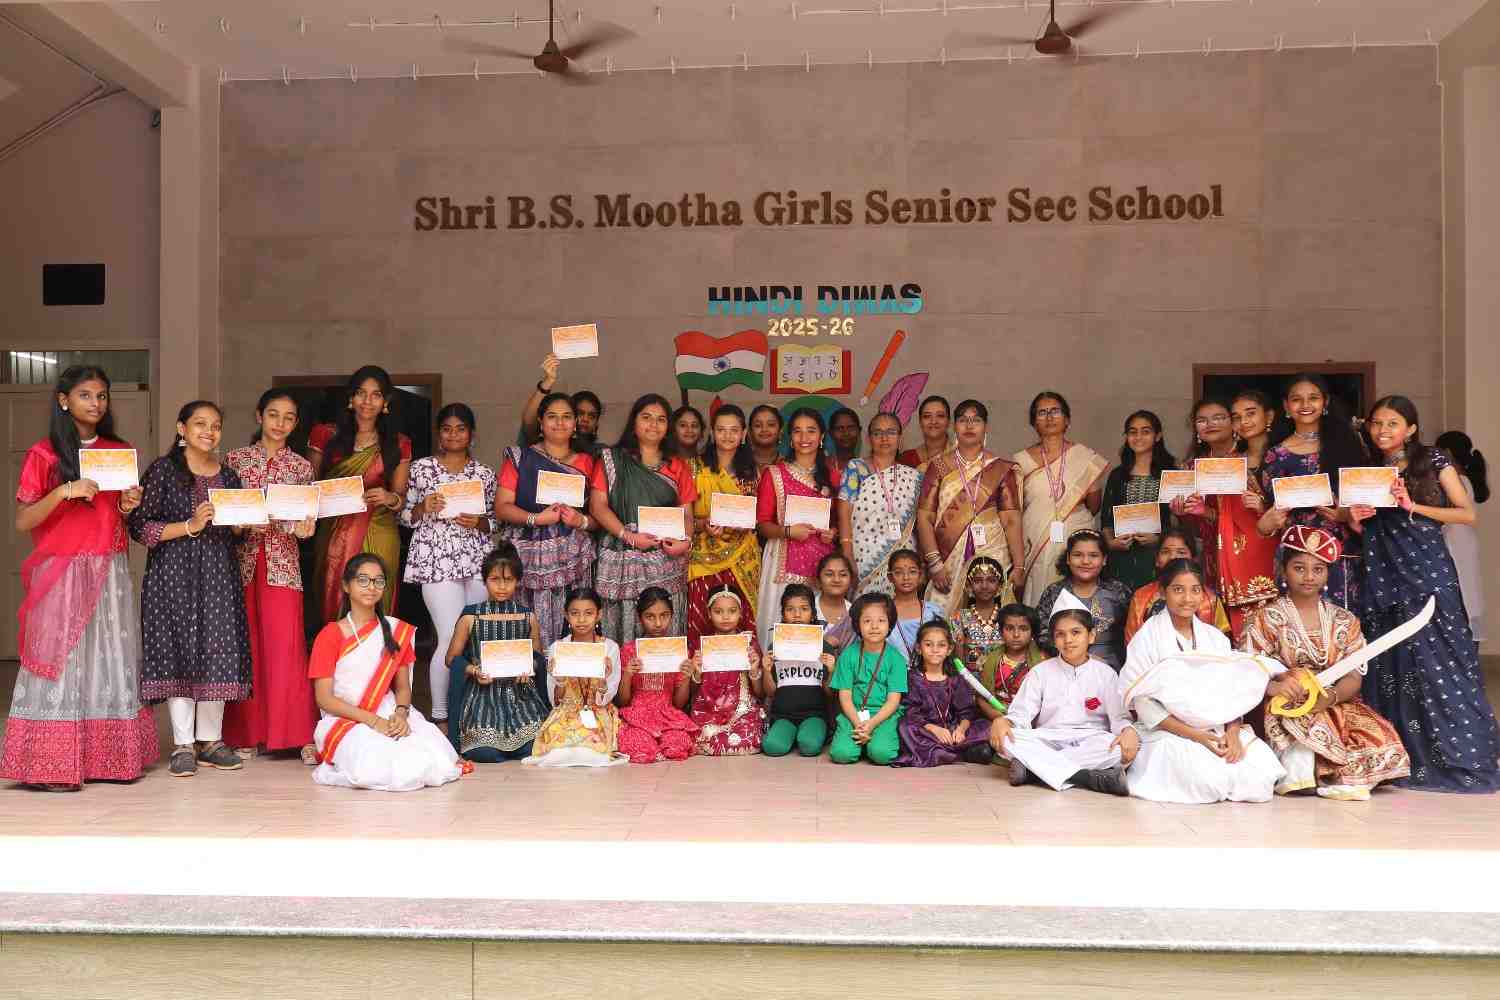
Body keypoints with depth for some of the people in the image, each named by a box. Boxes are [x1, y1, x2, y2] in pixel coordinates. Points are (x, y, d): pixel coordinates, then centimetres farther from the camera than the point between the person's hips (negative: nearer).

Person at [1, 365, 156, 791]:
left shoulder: (120, 452, 11)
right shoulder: (43, 454, -2)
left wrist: (129, 505, -1)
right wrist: (63, 492, -21)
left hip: (111, 573, 4)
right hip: (61, 573, -4)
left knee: (111, 662, 4)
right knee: (61, 663, -4)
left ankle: (109, 757, 10)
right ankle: (53, 765, 2)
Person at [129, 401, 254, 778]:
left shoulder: (228, 475, 13)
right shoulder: (163, 470, -2)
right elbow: (140, 527, -8)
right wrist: (191, 526, -15)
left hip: (219, 573, 4)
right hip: (174, 574, -4)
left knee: (219, 652, 2)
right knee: (178, 652, -3)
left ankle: (210, 739, 13)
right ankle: (183, 744, 6)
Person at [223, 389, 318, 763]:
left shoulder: (302, 467, 8)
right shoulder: (235, 459, 8)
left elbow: (307, 520, 5)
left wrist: (304, 525, -17)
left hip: (282, 562, -1)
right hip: (241, 560, 1)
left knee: (286, 646, -7)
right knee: (246, 645, 5)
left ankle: (301, 735, -3)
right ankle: (247, 733, 15)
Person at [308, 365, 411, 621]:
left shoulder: (398, 444, 10)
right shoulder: (326, 436, 8)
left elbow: (401, 496, 9)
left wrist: (391, 498, -14)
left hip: (379, 538, 0)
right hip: (334, 535, 0)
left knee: (375, 610, -5)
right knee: (335, 605, -4)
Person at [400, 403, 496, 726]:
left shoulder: (485, 473, 12)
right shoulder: (421, 468, 6)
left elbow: (495, 522, 15)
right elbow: (405, 516, 10)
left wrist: (479, 522, -5)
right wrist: (423, 508, -10)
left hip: (478, 559, 3)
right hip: (436, 559, -3)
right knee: (453, 638, -9)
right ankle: (440, 716, 5)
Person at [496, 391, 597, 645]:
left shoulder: (586, 463, 14)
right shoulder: (520, 458, 9)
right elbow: (501, 508, 2)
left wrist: (582, 521, -8)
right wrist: (535, 519, -13)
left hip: (573, 558, 1)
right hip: (530, 556, -1)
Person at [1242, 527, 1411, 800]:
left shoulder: (1344, 622, 11)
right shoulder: (1267, 619, 2)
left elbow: (1354, 678, 1)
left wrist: (1330, 696, -21)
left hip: (1334, 705, 3)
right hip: (1284, 708, -3)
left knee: (1381, 738, -24)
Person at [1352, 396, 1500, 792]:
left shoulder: (1433, 461, 2)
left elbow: (1467, 513, -4)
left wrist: (1413, 506, -14)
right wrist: (1355, 519, -5)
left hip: (1427, 569, -4)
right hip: (1383, 574, 4)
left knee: (1437, 659, -7)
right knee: (1391, 663, 4)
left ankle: (1461, 756, 0)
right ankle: (1407, 757, 11)